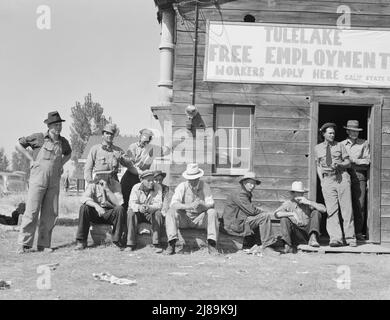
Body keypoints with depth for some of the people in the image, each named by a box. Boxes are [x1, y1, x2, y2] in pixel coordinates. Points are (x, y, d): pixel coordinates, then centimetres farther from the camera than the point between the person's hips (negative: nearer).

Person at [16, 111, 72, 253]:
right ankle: (24, 244, -4)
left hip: (54, 182, 4)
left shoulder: (63, 142, 9)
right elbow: (18, 145, 5)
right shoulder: (38, 138, -4)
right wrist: (31, 160, 0)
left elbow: (68, 153, 31)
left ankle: (44, 244, 10)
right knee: (32, 211, -8)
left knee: (50, 213, 3)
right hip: (38, 179, -4)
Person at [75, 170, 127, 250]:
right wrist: (96, 205, -38)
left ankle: (117, 240, -18)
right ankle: (81, 241, -20)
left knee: (120, 209, -30)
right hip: (95, 213, 1)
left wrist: (107, 189, -23)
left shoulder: (115, 185, -4)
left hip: (110, 214, -1)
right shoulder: (92, 185, -4)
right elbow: (84, 198, -21)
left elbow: (118, 202, -19)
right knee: (84, 208, -27)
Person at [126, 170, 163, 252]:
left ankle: (156, 244, -29)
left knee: (158, 213, -31)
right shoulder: (136, 188, -12)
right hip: (139, 213, 0)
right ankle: (131, 244, -27)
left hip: (151, 213, 0)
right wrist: (139, 207, -46)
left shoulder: (157, 187, -12)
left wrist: (148, 208, -44)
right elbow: (132, 203, -22)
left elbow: (159, 204, -21)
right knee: (130, 213, -30)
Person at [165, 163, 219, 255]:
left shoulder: (205, 186, -6)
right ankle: (171, 244, -33)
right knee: (171, 212, -27)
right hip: (184, 219, 0)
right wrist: (188, 206, -41)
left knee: (212, 212, -27)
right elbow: (173, 204, -22)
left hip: (200, 219, 0)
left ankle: (211, 244, -31)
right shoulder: (182, 187, -8)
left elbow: (211, 204, -14)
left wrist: (202, 204, -38)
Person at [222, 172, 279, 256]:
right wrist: (260, 211, -1)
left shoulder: (247, 195, 21)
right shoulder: (238, 195, -12)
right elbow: (251, 211, -20)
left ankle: (257, 245, -1)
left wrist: (257, 209, -3)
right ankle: (266, 247, -18)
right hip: (234, 225, -10)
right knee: (265, 217, -17)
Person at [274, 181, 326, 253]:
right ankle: (288, 245, -26)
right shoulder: (288, 203, 0)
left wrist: (309, 202, -18)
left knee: (316, 213, -16)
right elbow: (276, 214, -18)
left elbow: (324, 209, -9)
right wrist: (292, 213, -31)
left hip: (308, 231, 1)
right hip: (295, 233, -1)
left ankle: (312, 238, -32)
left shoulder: (307, 203, 4)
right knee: (284, 219, -24)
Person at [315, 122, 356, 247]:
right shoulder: (318, 148, 13)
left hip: (342, 177, 0)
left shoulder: (340, 145, 10)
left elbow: (348, 163, 10)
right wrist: (322, 181, 6)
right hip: (327, 179, 0)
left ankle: (350, 238, 4)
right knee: (331, 210, -7)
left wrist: (339, 164, -10)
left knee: (347, 208, -2)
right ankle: (336, 238, -9)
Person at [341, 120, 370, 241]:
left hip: (359, 177, -1)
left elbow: (367, 162, 4)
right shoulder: (341, 144, 15)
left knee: (359, 206, -6)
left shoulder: (364, 144, 11)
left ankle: (358, 232, -2)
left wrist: (353, 161, -7)